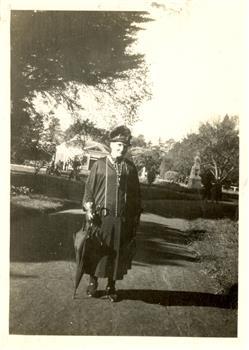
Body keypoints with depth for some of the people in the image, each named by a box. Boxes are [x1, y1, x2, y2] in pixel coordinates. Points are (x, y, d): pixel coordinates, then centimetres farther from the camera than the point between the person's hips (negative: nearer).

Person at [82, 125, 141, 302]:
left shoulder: (130, 167, 8)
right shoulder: (99, 165, 3)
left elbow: (136, 193, 11)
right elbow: (89, 188, 6)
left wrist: (136, 215, 6)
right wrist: (89, 209, -4)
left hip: (124, 219, 2)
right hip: (102, 216, -1)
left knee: (118, 253, 7)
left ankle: (111, 286, 22)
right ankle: (93, 282, 26)